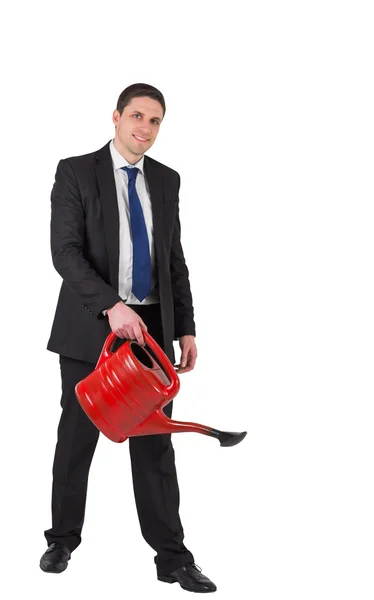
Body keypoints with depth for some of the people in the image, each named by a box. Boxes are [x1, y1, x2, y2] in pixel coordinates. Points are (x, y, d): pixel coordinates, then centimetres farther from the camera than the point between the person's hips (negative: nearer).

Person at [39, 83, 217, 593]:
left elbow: (175, 260, 13)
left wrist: (185, 328, 6)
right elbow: (65, 251, -14)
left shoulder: (167, 180, 10)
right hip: (90, 327, -3)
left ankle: (172, 556, 13)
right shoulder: (76, 172, -4)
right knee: (76, 438, 8)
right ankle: (63, 538, 27)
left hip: (153, 327, 3)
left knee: (155, 444, 5)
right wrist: (111, 305, -26)